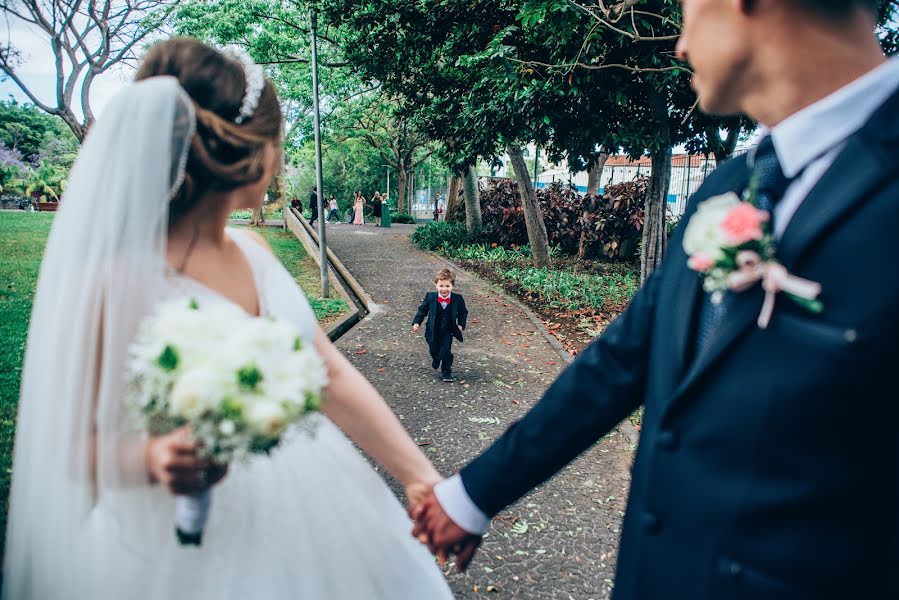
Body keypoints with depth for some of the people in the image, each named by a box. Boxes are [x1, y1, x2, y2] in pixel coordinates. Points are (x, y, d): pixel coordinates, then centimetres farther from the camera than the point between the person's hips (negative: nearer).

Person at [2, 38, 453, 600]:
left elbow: (333, 373, -1)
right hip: (206, 552, -6)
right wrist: (153, 459, -31)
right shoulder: (116, 278, -20)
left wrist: (426, 481, -3)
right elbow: (71, 447, -10)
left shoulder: (253, 250, 0)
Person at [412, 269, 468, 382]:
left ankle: (446, 373, 14)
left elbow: (463, 312, 2)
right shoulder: (430, 297, -14)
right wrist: (416, 322, -11)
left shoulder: (458, 299, -14)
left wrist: (461, 324, -9)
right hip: (433, 331, 1)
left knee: (446, 352, -6)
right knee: (434, 350, 19)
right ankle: (436, 360, 54)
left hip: (447, 332, -1)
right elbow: (422, 310, -2)